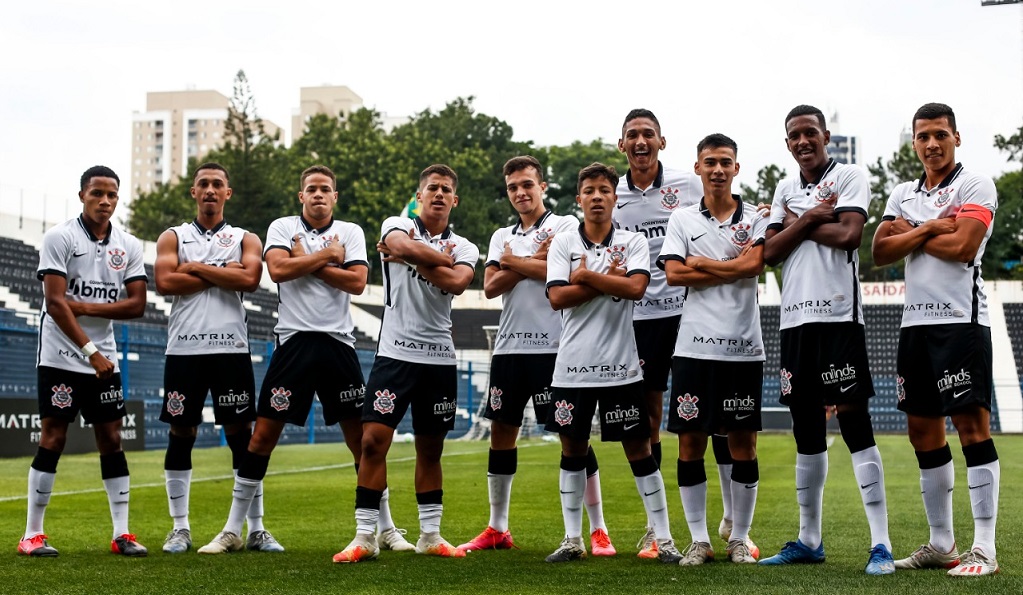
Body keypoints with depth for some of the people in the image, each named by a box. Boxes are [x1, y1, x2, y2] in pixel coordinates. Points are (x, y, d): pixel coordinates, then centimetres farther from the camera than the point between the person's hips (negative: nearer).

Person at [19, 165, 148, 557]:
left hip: (105, 360, 5)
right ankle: (32, 535, 4)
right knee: (53, 439, -4)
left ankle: (121, 533, 8)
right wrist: (90, 351, -19)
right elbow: (55, 303, -14)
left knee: (111, 440, 4)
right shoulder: (60, 238, -7)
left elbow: (137, 305, 0)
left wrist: (85, 307, -12)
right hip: (61, 358, -4)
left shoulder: (129, 246, 6)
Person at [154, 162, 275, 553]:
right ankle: (180, 528, 13)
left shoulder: (246, 240, 11)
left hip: (230, 348, -1)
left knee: (242, 435, -1)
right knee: (181, 435, 4)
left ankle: (256, 529, 4)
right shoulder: (173, 238, 12)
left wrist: (196, 268, -6)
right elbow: (164, 282, -7)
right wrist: (222, 273, -6)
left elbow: (249, 279, -10)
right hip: (184, 349, 1)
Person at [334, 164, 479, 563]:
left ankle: (430, 535, 21)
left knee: (431, 450, 11)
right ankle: (364, 537, -2)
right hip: (395, 352, -3)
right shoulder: (397, 226, 3)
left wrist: (410, 257, -11)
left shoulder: (464, 248, 9)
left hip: (440, 357, 3)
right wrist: (444, 260, -8)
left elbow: (457, 283, -14)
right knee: (373, 441, -10)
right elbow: (408, 247, -22)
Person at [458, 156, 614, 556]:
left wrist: (513, 262, -5)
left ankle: (598, 530, 1)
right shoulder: (502, 237, 16)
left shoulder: (565, 226, 1)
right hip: (509, 346, 6)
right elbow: (491, 286, 2)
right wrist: (535, 259, -7)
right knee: (501, 431, 8)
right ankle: (497, 529, 19)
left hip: (553, 345, -5)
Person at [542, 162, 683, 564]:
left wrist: (585, 276, -10)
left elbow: (636, 287, -14)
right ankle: (573, 539, 18)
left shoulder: (633, 241, 3)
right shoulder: (562, 243, 5)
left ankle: (664, 538, 8)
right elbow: (558, 297, -8)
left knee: (638, 448, 2)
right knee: (572, 449, 8)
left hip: (621, 365, -1)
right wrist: (609, 280, -10)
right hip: (573, 365, 2)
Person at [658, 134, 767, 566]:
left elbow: (755, 264, -11)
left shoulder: (755, 218, 7)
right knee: (690, 443, 2)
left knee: (743, 444, 3)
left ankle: (740, 539, 14)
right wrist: (733, 268, -6)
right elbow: (674, 274, -5)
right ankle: (699, 540, 12)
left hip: (743, 347, -1)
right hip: (694, 346, 1)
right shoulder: (682, 220, 9)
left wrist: (704, 264, -6)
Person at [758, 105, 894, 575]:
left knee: (853, 420, -9)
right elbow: (770, 252, 6)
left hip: (838, 315, -6)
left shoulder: (849, 177, 0)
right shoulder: (785, 190, 17)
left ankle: (881, 544, -6)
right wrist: (812, 216, -6)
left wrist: (796, 224, -3)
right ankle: (809, 540, 19)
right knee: (806, 429, 10)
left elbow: (849, 235, -15)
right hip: (795, 318, 6)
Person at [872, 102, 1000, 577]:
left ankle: (984, 549, -7)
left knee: (971, 426, -9)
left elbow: (962, 246, -17)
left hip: (961, 320, -7)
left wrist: (911, 232, -3)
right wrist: (929, 230, -7)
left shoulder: (975, 186, -2)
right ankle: (941, 544, 18)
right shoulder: (902, 194, 16)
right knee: (923, 431, 9)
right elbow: (880, 252, 5)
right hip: (915, 322, 7)